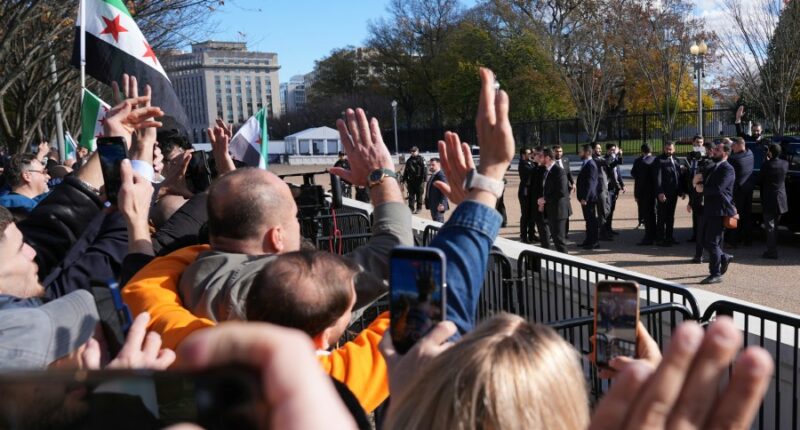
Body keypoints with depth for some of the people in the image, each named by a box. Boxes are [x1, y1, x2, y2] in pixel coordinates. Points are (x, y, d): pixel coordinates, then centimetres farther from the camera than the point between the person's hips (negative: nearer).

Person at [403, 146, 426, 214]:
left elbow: (424, 170, -10)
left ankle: (419, 208, 14)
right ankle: (411, 208, 9)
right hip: (411, 180, 5)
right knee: (411, 195, 5)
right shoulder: (409, 160, 13)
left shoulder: (421, 160, -3)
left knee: (419, 195, 5)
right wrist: (405, 179, 12)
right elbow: (406, 170, 16)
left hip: (419, 181, -5)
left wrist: (424, 179, -16)